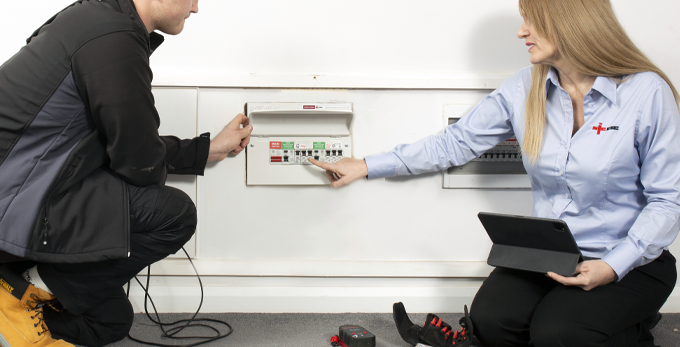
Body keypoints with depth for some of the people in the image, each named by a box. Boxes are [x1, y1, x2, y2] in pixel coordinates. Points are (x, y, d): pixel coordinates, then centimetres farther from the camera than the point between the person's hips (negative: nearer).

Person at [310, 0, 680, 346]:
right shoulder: (524, 88, 0)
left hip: (630, 259, -3)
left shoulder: (647, 92, -13)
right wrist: (368, 167, 7)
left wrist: (612, 267, -21)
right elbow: (456, 143, 7)